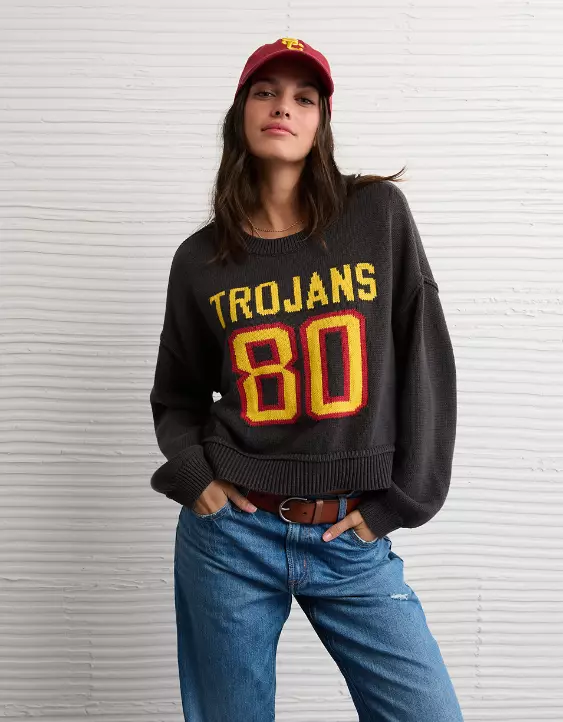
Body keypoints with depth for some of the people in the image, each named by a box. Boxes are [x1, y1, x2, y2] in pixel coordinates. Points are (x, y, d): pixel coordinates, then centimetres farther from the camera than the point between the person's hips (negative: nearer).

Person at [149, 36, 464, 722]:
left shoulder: (379, 215, -1)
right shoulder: (201, 261, 2)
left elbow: (426, 364, -1)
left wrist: (396, 503, -3)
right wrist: (192, 477, -3)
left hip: (353, 541, 0)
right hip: (230, 536, 1)